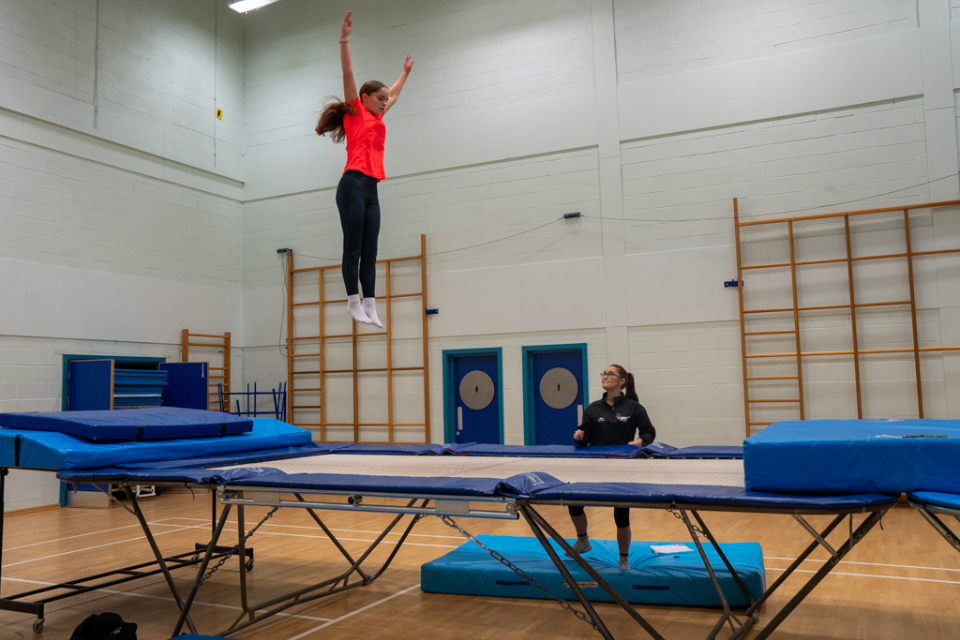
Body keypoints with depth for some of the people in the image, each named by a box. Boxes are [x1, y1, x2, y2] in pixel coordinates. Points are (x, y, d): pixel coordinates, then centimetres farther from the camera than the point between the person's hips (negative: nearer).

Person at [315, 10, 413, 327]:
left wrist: (405, 71, 53)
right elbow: (348, 74, -3)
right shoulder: (356, 113, 6)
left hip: (371, 190, 8)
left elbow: (393, 95, 41)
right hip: (354, 185, -8)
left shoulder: (376, 119, 25)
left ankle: (369, 305, -1)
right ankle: (353, 300, -3)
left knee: (370, 252, 1)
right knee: (353, 248, -6)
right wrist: (344, 39, -10)